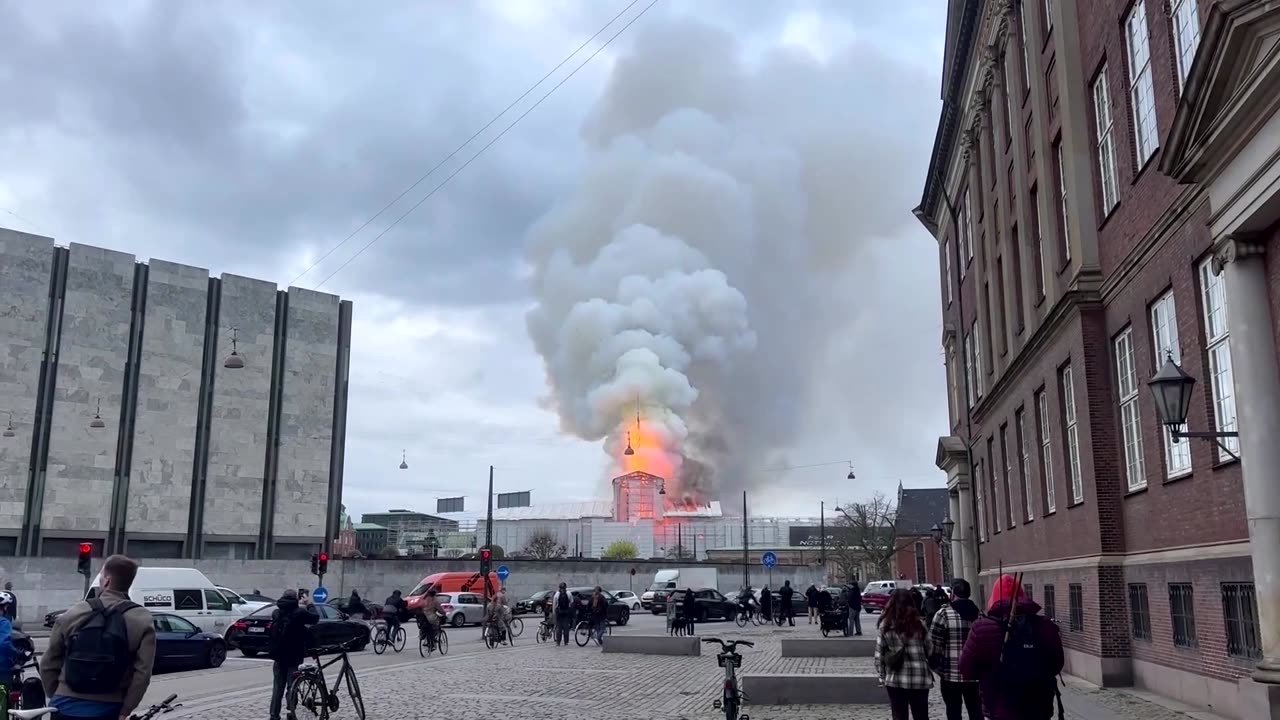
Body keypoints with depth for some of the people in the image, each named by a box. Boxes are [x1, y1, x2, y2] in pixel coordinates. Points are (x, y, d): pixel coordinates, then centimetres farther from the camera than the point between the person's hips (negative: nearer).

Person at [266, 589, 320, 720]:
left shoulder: (276, 613, 4)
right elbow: (315, 617, -2)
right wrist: (310, 604, 13)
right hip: (294, 658, -5)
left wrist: (300, 606, 26)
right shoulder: (299, 613, -14)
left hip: (278, 657, 5)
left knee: (277, 688, 13)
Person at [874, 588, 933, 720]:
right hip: (919, 679, 0)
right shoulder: (919, 625, -5)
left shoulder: (884, 626, -4)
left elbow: (879, 655, -2)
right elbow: (929, 651, -2)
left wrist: (882, 677, 7)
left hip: (895, 680, 0)